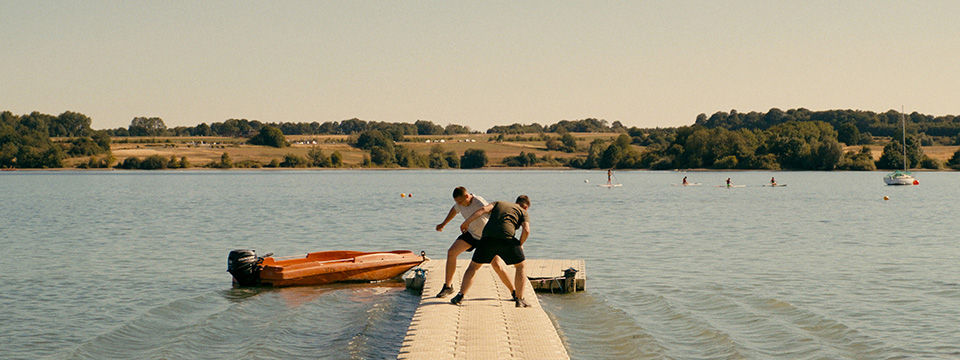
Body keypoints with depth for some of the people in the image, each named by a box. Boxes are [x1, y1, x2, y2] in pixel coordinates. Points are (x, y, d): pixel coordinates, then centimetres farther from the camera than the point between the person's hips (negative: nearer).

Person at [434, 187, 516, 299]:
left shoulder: (480, 203, -32)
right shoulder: (461, 202, -10)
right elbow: (454, 210, 14)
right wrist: (443, 224, 27)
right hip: (471, 233, 6)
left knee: (497, 265, -16)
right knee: (451, 252, -10)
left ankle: (514, 292, -1)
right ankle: (447, 287, 3)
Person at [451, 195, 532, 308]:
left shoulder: (498, 204, 31)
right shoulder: (523, 212, 22)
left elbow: (484, 209, 11)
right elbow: (526, 230, 3)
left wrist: (466, 222, 8)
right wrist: (520, 244, 20)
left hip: (488, 236, 2)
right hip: (507, 237, -2)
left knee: (474, 266, 18)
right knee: (520, 266, 18)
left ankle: (460, 295, 13)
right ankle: (519, 299, 12)